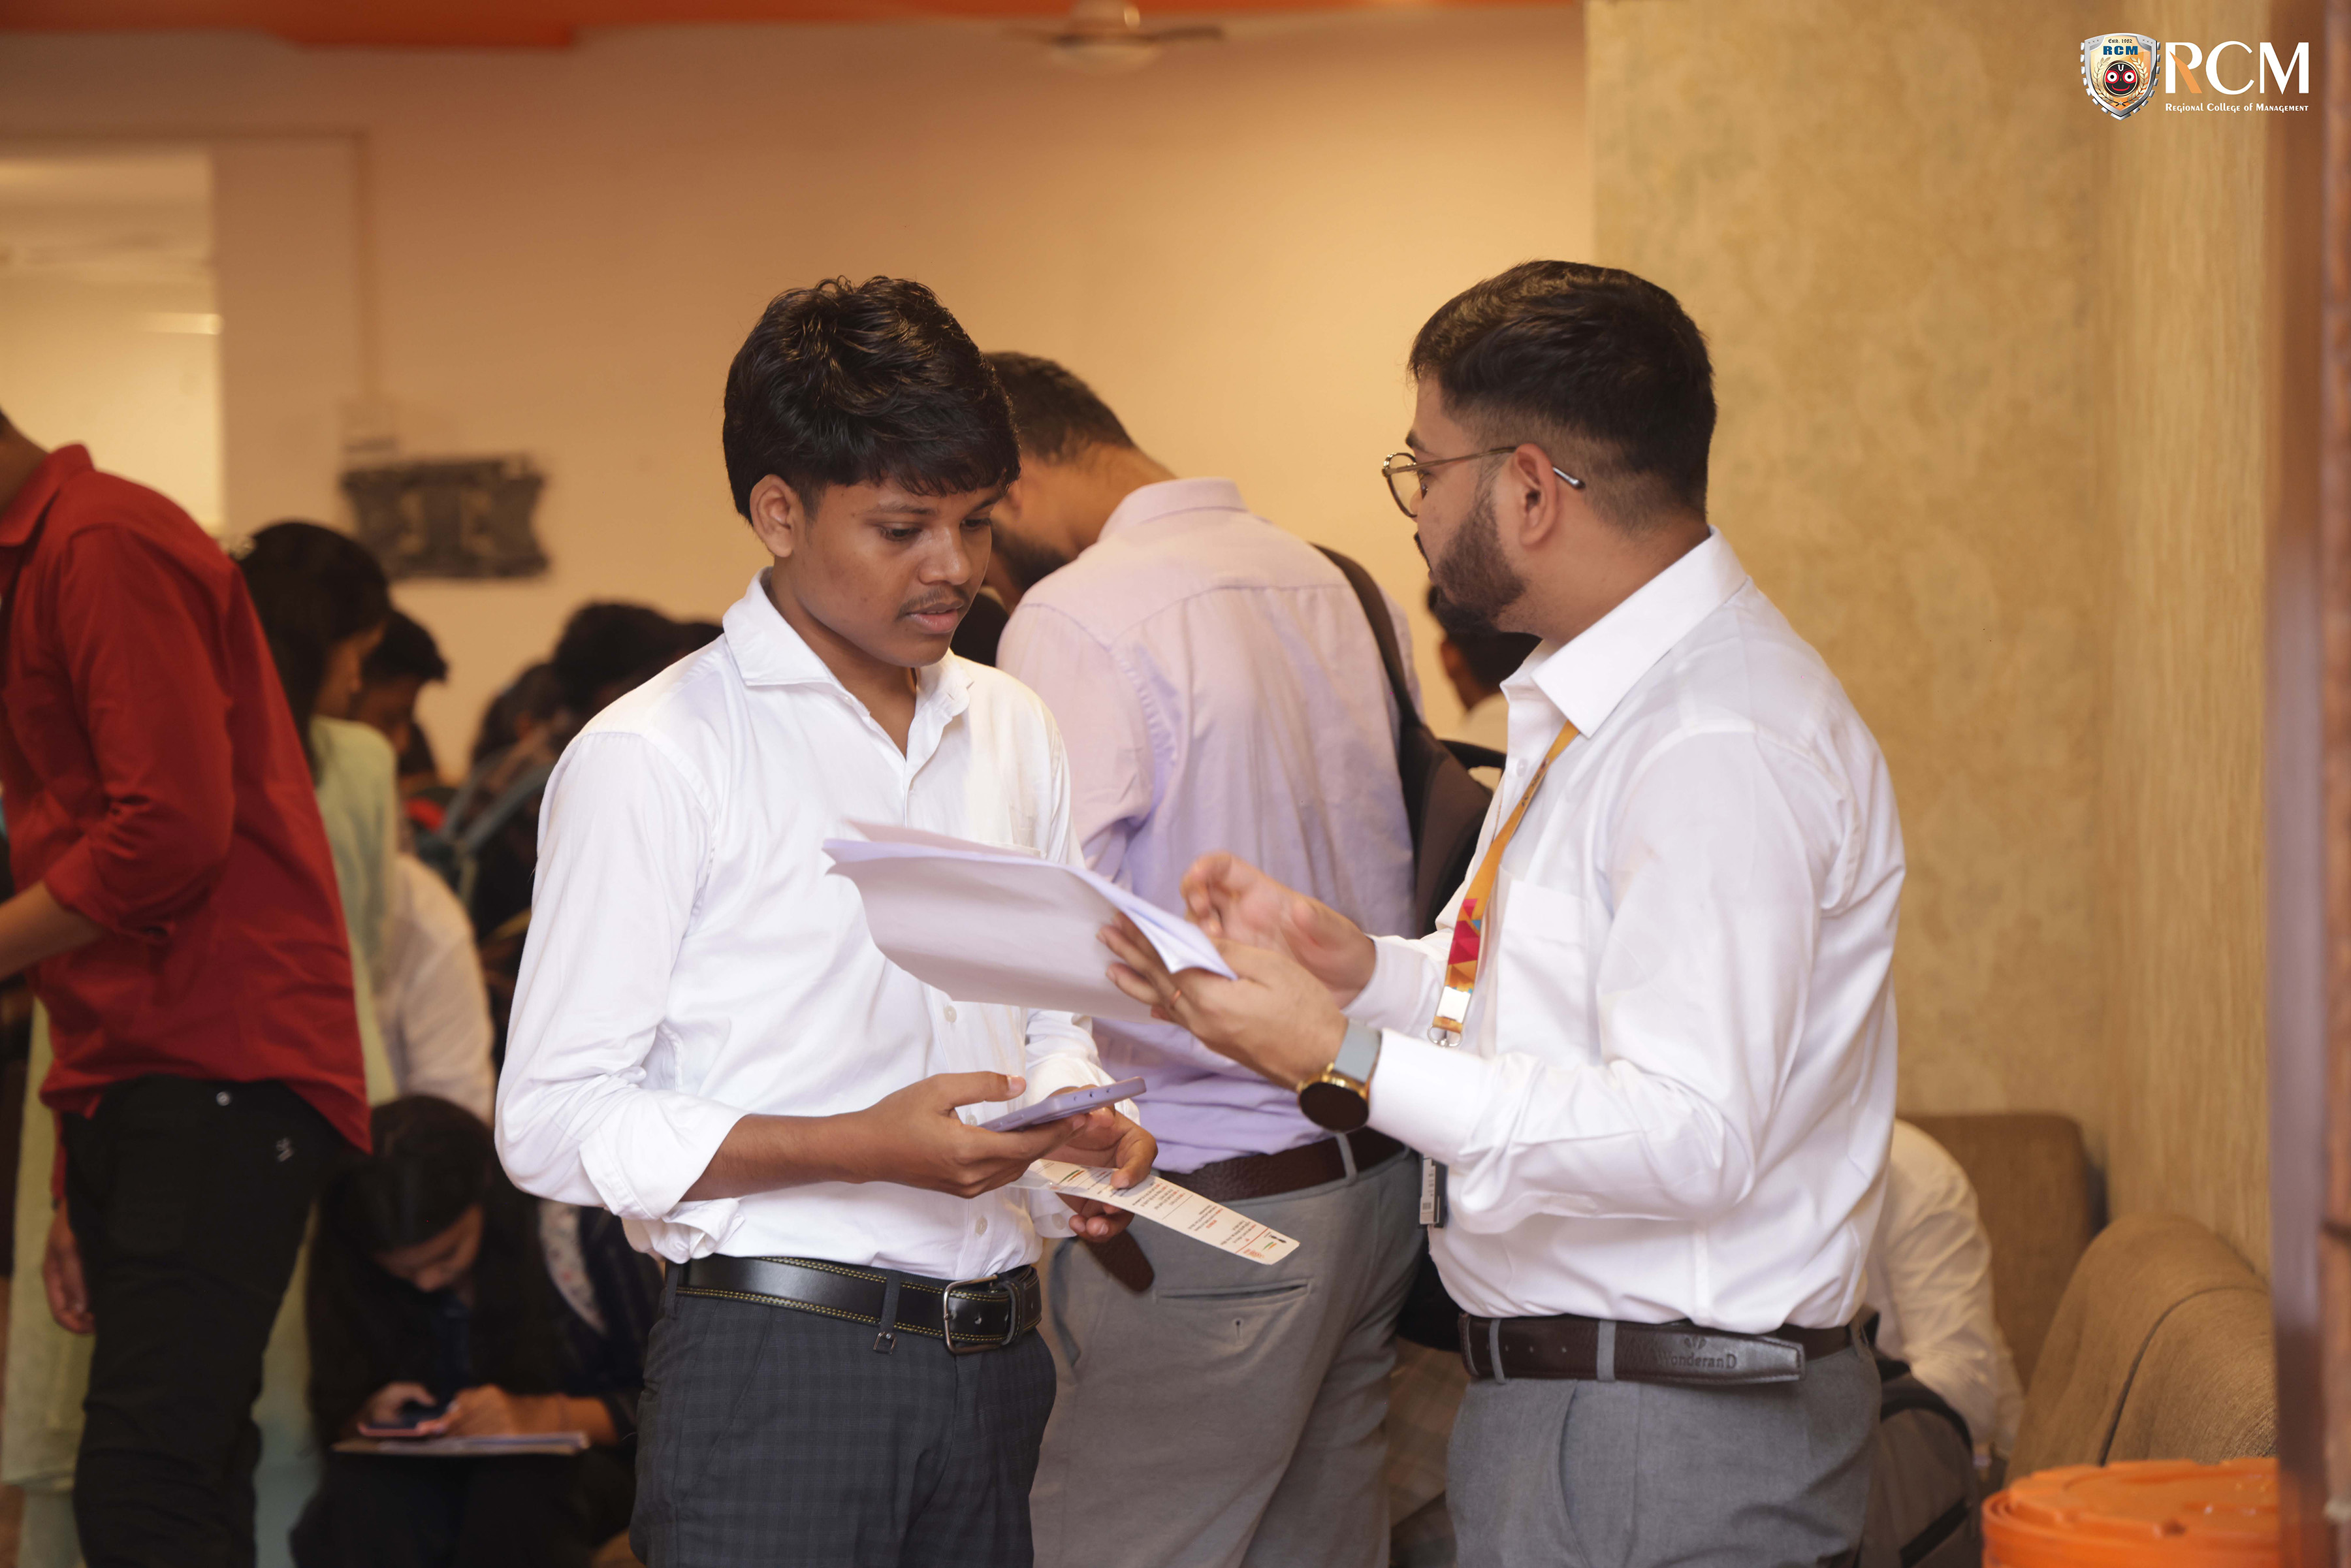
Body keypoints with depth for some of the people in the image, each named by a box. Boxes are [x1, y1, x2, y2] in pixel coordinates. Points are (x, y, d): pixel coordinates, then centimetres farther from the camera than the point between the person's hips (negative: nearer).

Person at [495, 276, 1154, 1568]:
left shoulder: (1012, 733, 14)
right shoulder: (649, 759, -7)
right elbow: (553, 1122, -11)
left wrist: (1085, 1123, 1)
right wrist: (864, 1147, -19)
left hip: (993, 1355, 6)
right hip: (776, 1356, -6)